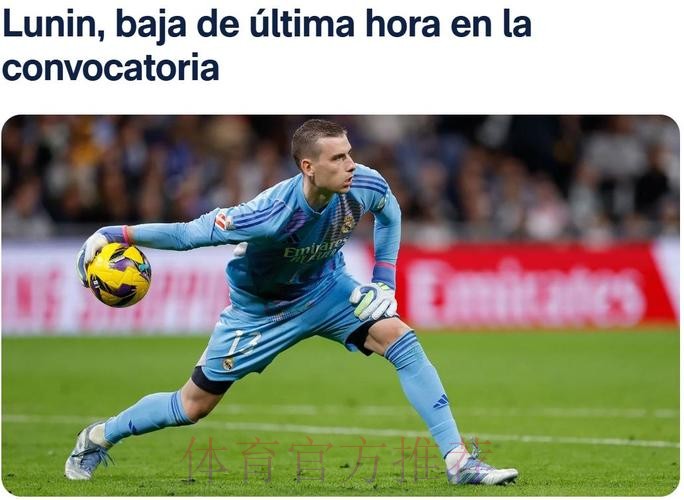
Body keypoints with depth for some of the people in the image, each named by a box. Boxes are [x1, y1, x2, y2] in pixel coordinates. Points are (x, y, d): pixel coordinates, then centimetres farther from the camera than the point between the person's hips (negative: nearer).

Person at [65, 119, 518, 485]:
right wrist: (118, 234, -37)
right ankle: (100, 437, 33)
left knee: (400, 338, -19)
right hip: (260, 308, -4)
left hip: (325, 287, 4)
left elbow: (390, 212, 2)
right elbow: (192, 232, -32)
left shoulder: (365, 186, -25)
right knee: (194, 405, 6)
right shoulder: (275, 212, -40)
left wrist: (385, 279, -4)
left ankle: (459, 461, -16)